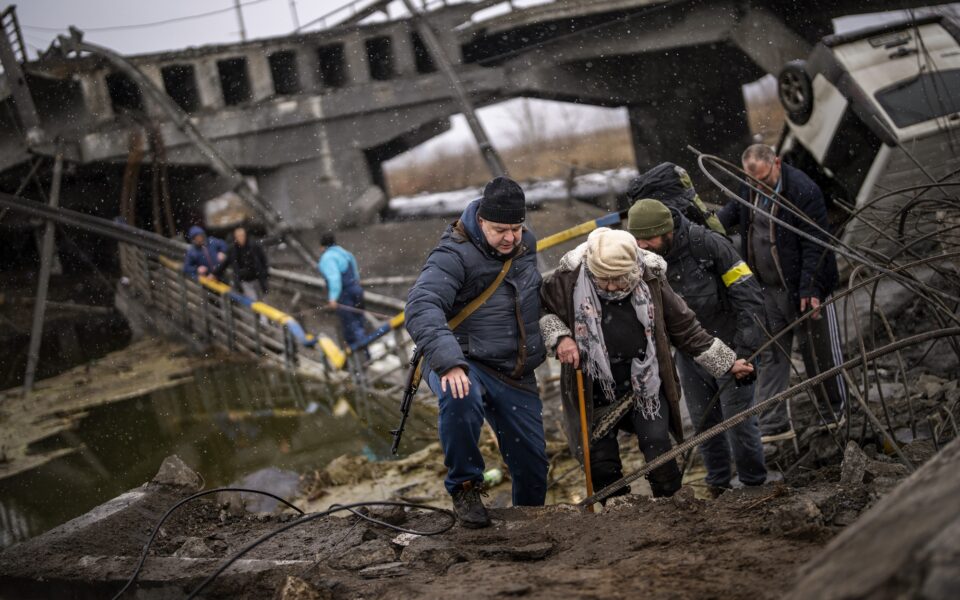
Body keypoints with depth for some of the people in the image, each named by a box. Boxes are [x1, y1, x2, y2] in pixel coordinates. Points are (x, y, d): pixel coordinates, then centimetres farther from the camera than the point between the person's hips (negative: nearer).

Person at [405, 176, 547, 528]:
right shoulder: (455, 255, -19)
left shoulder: (526, 245, 5)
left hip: (517, 374, 6)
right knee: (461, 398, -40)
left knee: (532, 461, 9)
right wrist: (449, 363, -46)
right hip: (465, 365, -6)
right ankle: (465, 487, -19)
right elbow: (422, 308, -34)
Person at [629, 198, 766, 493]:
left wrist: (746, 352, -19)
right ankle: (718, 484, 26)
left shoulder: (708, 245, -21)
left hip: (728, 348, -5)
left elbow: (749, 295, -17)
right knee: (704, 423, 10)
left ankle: (754, 485, 13)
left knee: (739, 421, -3)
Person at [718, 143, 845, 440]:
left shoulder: (803, 191, -20)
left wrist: (809, 289, -23)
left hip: (803, 290, -6)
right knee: (770, 357, 8)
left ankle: (836, 416, 22)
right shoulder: (749, 189, 1)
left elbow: (814, 245, -20)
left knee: (819, 355, 5)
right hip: (767, 290, 6)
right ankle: (773, 425, 13)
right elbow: (734, 211, 23)